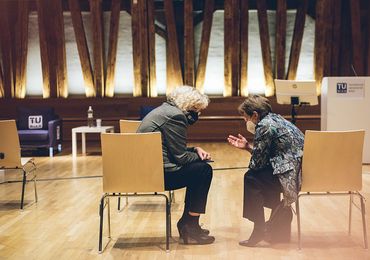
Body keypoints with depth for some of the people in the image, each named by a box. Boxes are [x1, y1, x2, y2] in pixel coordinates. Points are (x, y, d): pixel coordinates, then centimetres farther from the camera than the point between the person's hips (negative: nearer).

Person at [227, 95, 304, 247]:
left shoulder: (264, 126, -14)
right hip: (300, 167, 10)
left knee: (251, 178, -3)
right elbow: (265, 155, 19)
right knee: (263, 174, 24)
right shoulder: (274, 119, 15)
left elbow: (257, 162, -9)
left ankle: (259, 231, 5)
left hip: (294, 173, -10)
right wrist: (247, 146, 17)